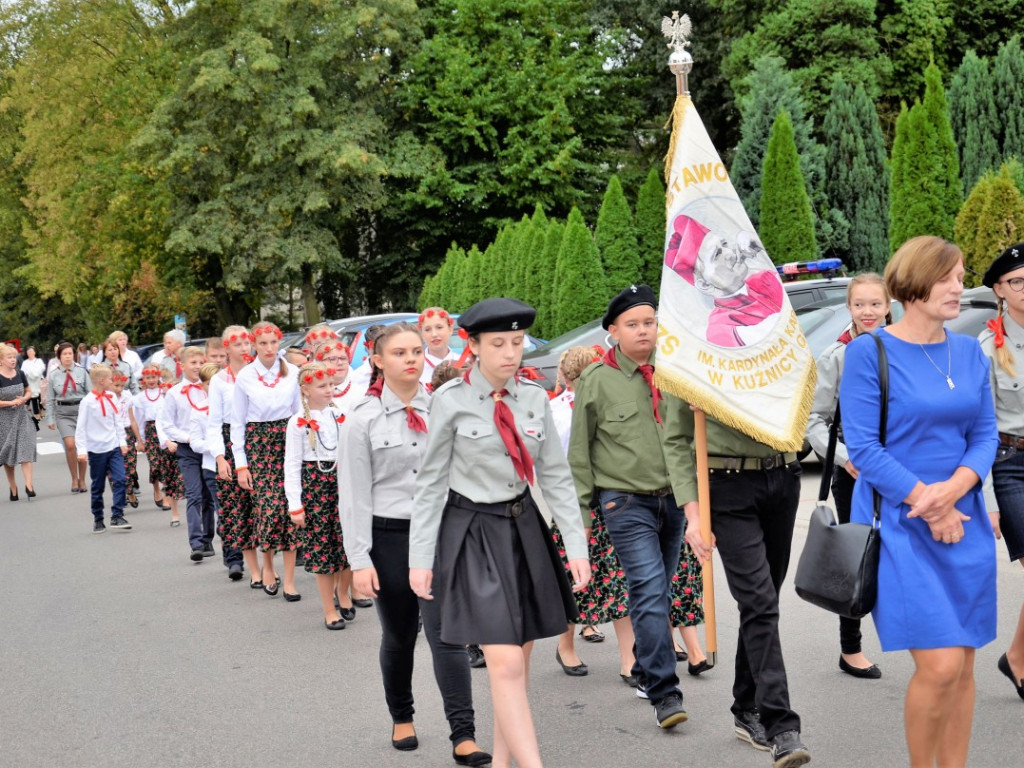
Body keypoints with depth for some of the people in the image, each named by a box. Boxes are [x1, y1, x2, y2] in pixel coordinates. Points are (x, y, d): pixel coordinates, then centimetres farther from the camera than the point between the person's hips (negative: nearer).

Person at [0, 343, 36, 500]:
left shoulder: (20, 374, 2)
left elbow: (29, 392, 14)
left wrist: (23, 399, -6)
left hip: (22, 416, 3)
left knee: (26, 449, -10)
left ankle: (29, 485, -15)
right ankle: (13, 487, 15)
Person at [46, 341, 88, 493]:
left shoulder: (81, 372, -1)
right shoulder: (53, 375, 2)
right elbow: (50, 399, 6)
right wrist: (50, 419, 3)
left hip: (81, 410, 0)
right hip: (63, 413, 0)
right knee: (70, 445, -14)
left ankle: (82, 480, 19)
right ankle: (74, 479, 3)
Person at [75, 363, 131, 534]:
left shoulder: (111, 398, 6)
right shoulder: (88, 401, -9)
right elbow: (80, 427, -9)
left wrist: (122, 441, 8)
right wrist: (82, 449, -13)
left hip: (114, 447, 4)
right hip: (96, 449, -4)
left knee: (119, 480, -9)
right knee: (97, 487, 7)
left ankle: (117, 516, -5)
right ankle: (98, 519, 19)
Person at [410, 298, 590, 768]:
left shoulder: (534, 399, 3)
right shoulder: (450, 401, -8)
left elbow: (555, 476, 7)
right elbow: (431, 482, -4)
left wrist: (576, 546, 2)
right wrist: (420, 557, -6)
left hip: (524, 529, 5)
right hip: (472, 534, -5)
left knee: (519, 654, 10)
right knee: (505, 664, -12)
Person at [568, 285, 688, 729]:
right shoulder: (596, 380, -3)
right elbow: (579, 451, 2)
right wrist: (580, 509, 0)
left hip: (672, 497, 4)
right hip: (626, 501, -4)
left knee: (657, 591, 13)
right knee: (649, 592, -12)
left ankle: (644, 672, 29)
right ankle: (664, 692, -12)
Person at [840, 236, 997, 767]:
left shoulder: (970, 353, 8)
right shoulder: (868, 352, -8)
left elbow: (985, 435, 8)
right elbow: (863, 448, -11)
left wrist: (953, 489, -12)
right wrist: (929, 507, -13)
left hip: (964, 521, 5)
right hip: (899, 522, -5)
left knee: (962, 666, 7)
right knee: (940, 666, -11)